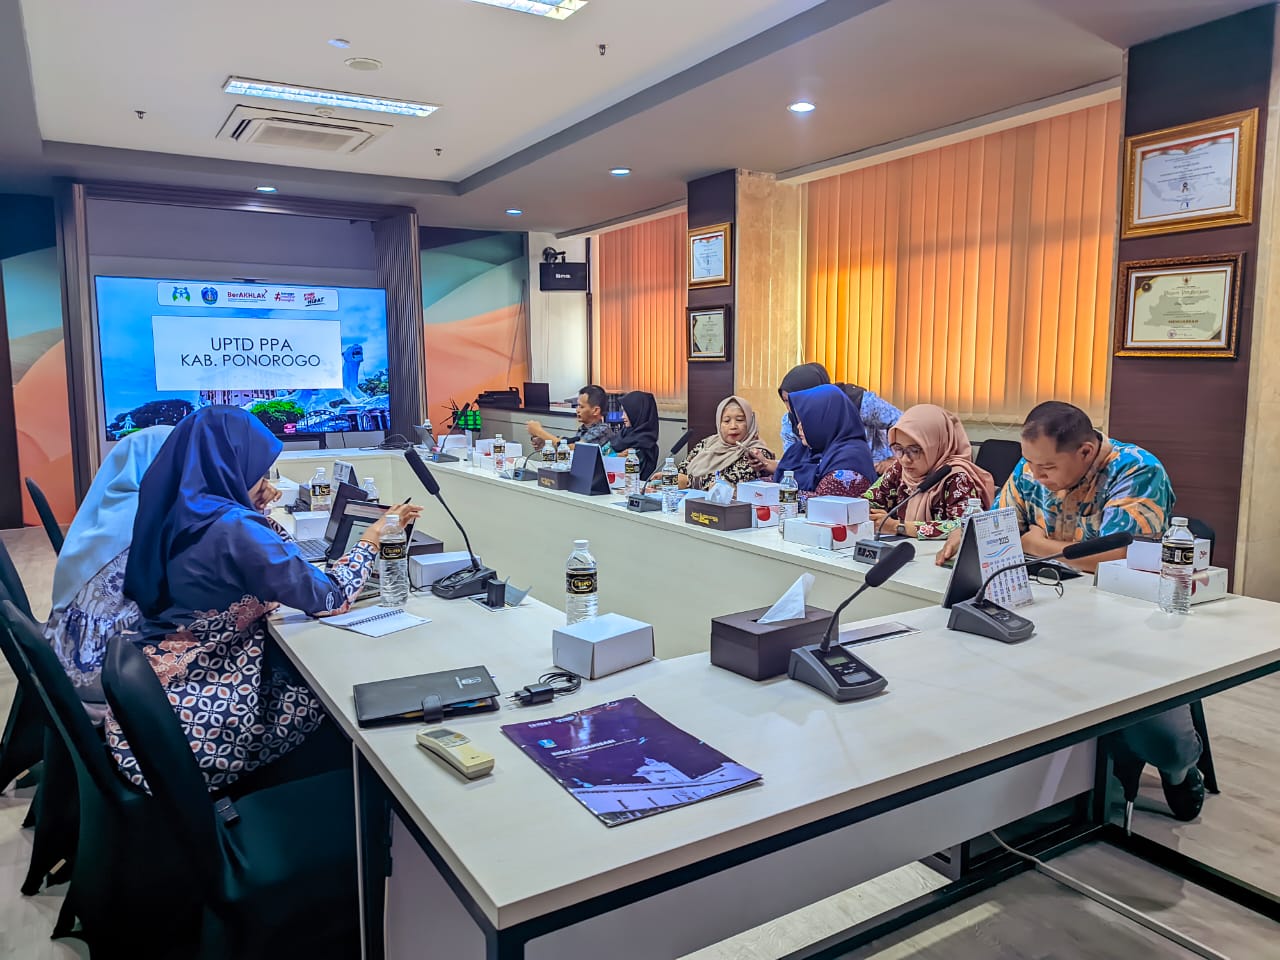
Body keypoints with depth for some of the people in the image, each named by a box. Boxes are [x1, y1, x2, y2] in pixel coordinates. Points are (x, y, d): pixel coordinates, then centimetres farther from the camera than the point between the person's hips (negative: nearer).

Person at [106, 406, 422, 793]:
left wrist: (257, 513, 17)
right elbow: (328, 598, -14)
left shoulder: (181, 513, 5)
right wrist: (370, 541, 0)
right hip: (196, 718, -8)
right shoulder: (231, 528, -22)